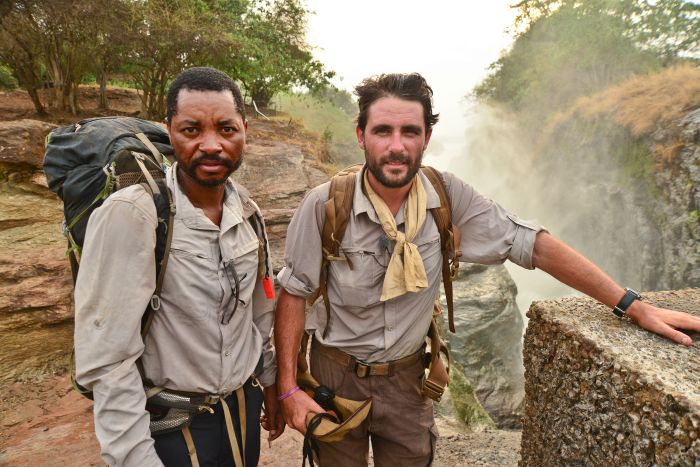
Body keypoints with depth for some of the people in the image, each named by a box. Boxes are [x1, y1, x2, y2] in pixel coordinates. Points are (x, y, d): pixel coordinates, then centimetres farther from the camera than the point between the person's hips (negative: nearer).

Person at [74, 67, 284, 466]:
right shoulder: (130, 214, -23)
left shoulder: (246, 210, -4)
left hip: (245, 404, 6)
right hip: (169, 423, -5)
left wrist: (269, 382, 13)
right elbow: (106, 359, -21)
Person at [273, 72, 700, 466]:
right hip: (336, 376, -1)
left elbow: (533, 245, -11)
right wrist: (289, 389, -15)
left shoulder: (448, 197, -16)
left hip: (406, 378, 2)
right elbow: (294, 292, -12)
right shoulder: (324, 205, -20)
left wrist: (634, 306, -10)